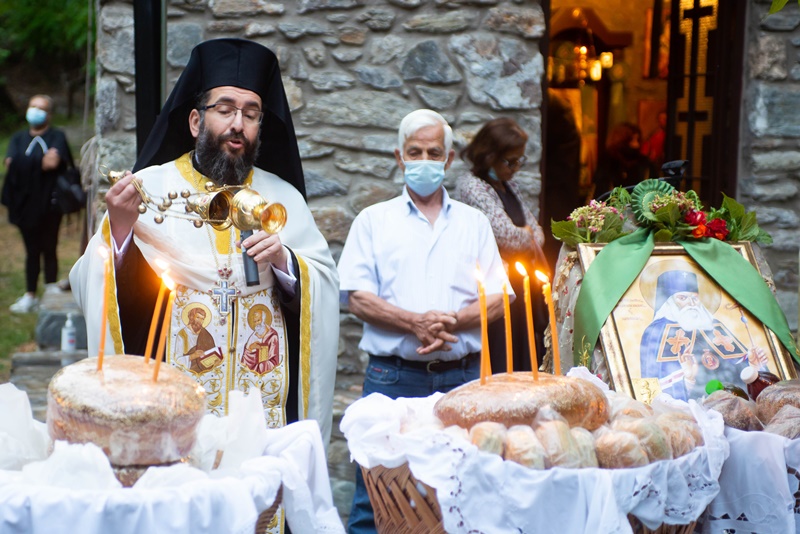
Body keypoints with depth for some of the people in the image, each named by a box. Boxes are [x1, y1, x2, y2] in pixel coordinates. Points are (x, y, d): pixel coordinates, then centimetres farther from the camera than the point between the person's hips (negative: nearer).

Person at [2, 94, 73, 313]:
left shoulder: (57, 137, 3)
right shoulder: (19, 138, 16)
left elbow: (53, 161, -15)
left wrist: (24, 164, -5)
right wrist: (42, 162, -11)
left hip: (49, 203, -3)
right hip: (25, 203, 3)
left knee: (49, 249, 0)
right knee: (32, 251, 6)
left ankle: (51, 291, 7)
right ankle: (30, 296, 9)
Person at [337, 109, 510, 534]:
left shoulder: (474, 223, 14)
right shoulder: (374, 220, 9)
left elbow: (498, 299, 6)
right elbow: (358, 298, -1)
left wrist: (453, 321, -13)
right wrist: (416, 322, -15)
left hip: (462, 376, 2)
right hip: (393, 375, -1)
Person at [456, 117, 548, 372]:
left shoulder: (508, 187, 16)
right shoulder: (471, 187, -11)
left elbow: (537, 234, 17)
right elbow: (507, 236, -17)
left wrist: (523, 237, -5)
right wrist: (528, 237, 3)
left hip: (519, 291, 8)